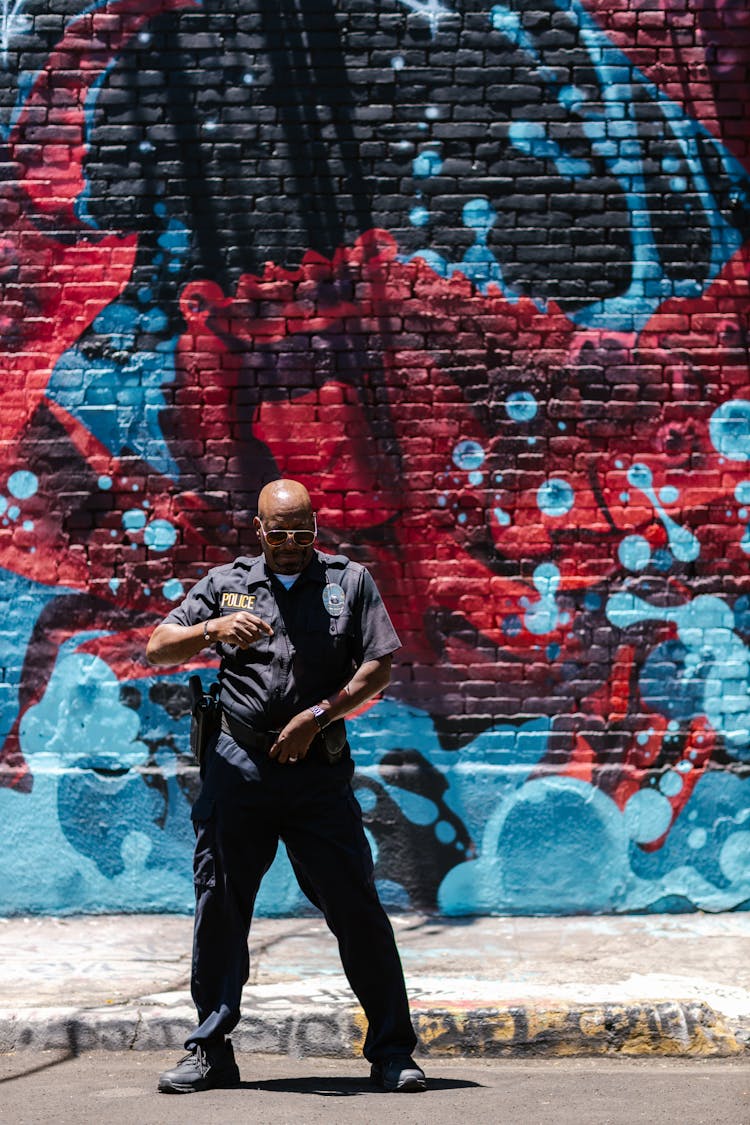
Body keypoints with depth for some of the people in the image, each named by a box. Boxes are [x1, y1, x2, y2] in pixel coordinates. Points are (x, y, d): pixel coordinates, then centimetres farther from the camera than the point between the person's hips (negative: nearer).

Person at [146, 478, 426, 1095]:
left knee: (357, 906, -4)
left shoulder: (350, 580, 8)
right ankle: (210, 1051, 15)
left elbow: (380, 666, 2)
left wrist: (318, 715, -9)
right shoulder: (225, 583, 12)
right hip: (238, 765, 2)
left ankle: (393, 1051, 4)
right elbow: (158, 648, 6)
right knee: (219, 905, 4)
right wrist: (214, 629, -13)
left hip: (318, 767, -2)